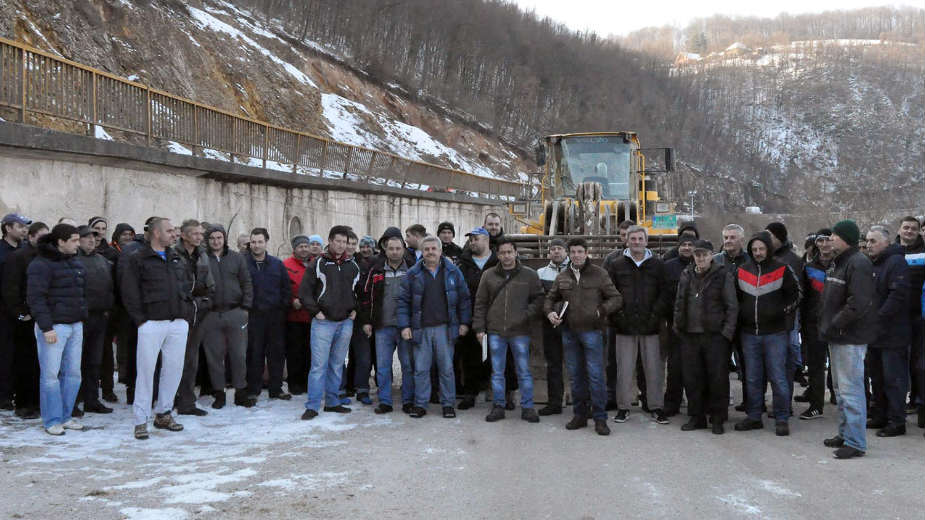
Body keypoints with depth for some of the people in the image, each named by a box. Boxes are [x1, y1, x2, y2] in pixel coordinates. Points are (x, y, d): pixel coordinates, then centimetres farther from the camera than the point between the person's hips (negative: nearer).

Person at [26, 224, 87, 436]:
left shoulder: (74, 262, 15)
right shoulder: (41, 264, -11)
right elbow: (35, 297, -16)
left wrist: (82, 317, 16)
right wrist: (46, 327, -20)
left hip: (75, 325, 8)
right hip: (53, 326, -8)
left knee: (72, 373, 8)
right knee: (51, 374, -3)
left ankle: (65, 416, 18)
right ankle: (52, 421, 4)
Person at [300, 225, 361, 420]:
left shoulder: (353, 266, 10)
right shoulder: (318, 264, -2)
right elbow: (304, 291, -2)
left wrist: (354, 309, 9)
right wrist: (315, 311, -8)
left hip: (346, 323, 4)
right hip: (323, 322, -4)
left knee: (337, 365, 12)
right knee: (319, 365, -6)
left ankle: (332, 402, 21)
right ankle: (312, 406, -3)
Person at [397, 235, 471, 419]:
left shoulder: (453, 272, 6)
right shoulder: (413, 274, 4)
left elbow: (464, 298, 9)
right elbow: (403, 301, 4)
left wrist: (464, 322, 4)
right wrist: (404, 326, -3)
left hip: (445, 328, 0)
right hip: (421, 328, 0)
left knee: (446, 368, 5)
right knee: (421, 369, 4)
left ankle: (448, 404, 14)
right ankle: (420, 404, 13)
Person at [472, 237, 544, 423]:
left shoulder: (529, 275, 2)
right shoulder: (489, 275, 6)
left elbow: (539, 299, 6)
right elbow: (480, 303, 8)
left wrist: (528, 315, -10)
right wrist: (479, 327, 3)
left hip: (520, 332, -2)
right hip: (495, 332, 2)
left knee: (524, 372, 4)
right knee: (497, 373, 9)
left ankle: (527, 407, 12)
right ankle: (498, 406, 18)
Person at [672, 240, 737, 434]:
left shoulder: (723, 276, -2)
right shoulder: (686, 275, 12)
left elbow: (732, 307, -3)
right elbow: (679, 303, 19)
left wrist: (727, 332, -10)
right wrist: (677, 326, 10)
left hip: (715, 336, -4)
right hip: (689, 336, 4)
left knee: (717, 378, 0)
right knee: (692, 378, 7)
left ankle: (717, 419, 11)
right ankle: (697, 417, 18)